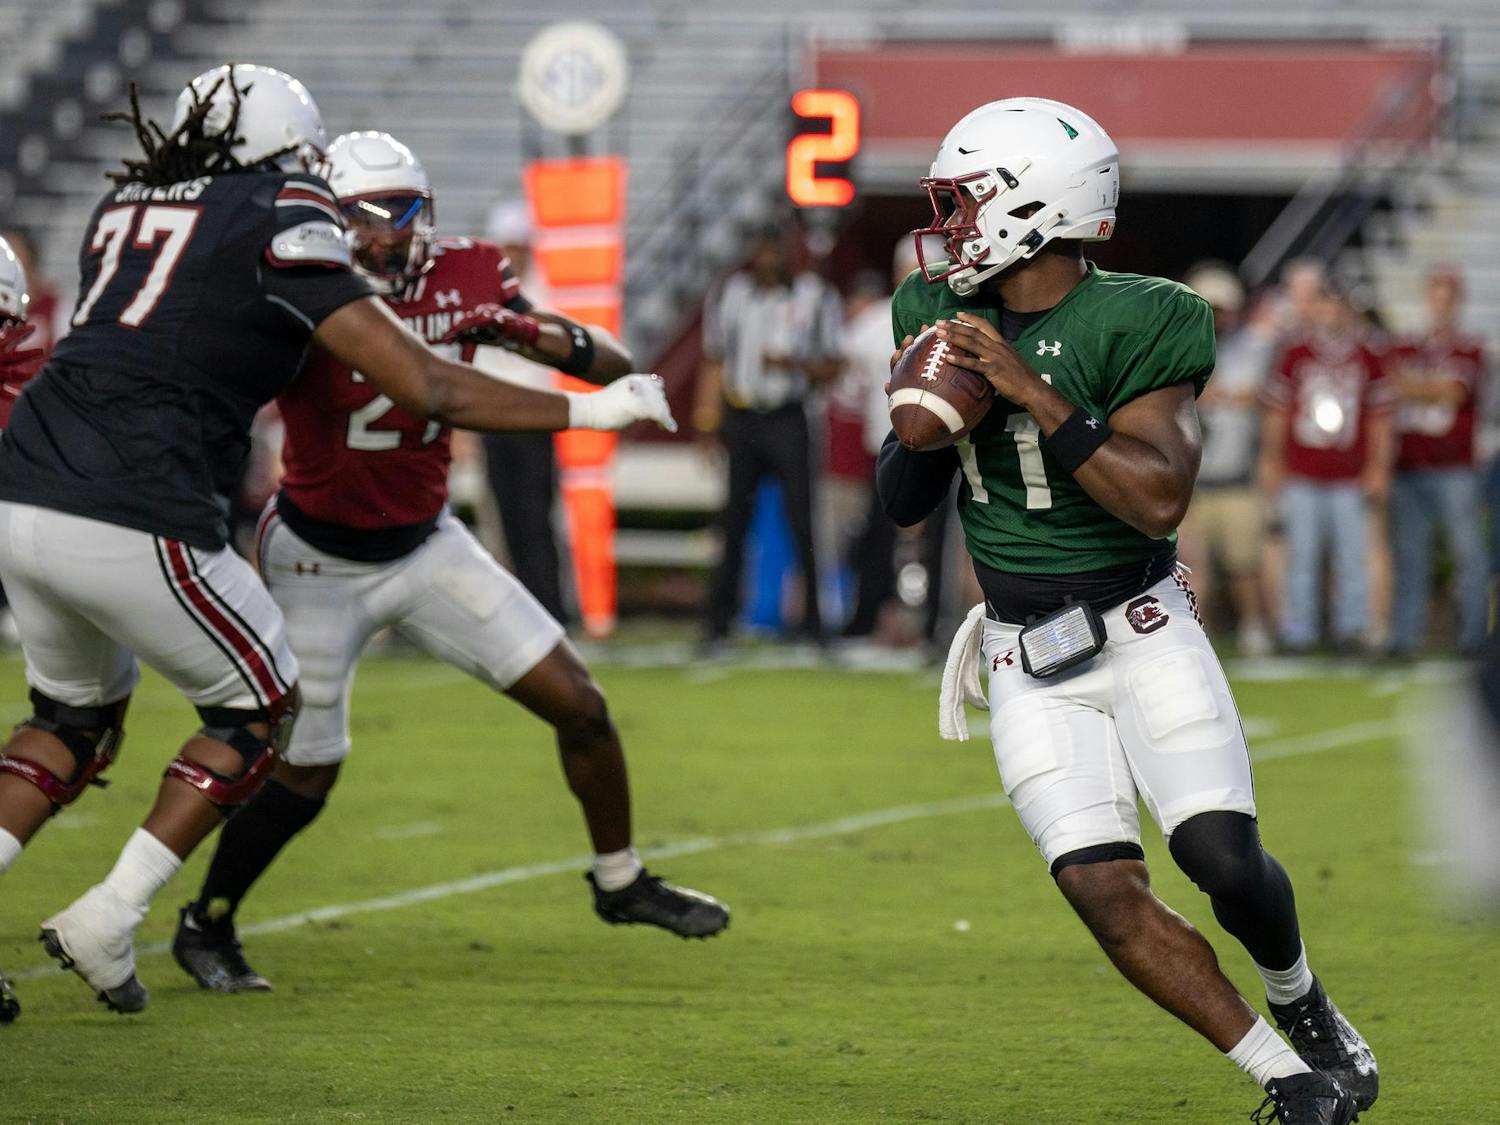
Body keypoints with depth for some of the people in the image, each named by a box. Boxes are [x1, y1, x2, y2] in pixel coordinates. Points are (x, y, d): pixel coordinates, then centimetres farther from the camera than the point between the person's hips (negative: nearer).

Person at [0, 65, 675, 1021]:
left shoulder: (126, 205, 19)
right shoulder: (280, 224, -1)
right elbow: (424, 389, -4)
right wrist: (590, 411, 6)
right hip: (132, 524, -7)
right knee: (259, 705, 16)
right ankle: (109, 919, 8)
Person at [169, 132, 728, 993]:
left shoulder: (464, 278, -10)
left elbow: (616, 367, -6)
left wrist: (529, 330, -26)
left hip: (427, 545, 5)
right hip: (321, 560, -5)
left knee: (579, 705, 2)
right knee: (305, 775, -5)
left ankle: (621, 881, 24)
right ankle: (206, 925, 20)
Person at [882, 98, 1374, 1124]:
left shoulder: (1130, 324, -14)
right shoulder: (942, 318, 2)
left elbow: (1160, 499, -24)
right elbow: (904, 503, 9)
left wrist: (1034, 394, -28)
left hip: (1141, 627, -4)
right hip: (1027, 661, 4)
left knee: (1223, 858, -16)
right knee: (1106, 894, -10)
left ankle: (1305, 1005, 17)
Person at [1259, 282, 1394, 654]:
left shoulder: (1367, 361, 6)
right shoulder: (1296, 357, 5)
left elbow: (1379, 419, 9)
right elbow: (1276, 413, 9)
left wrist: (1378, 470, 5)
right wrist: (1271, 462, 8)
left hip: (1349, 479, 0)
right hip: (1302, 477, 0)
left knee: (1351, 556, -1)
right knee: (1302, 556, 2)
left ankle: (1350, 630, 6)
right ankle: (1299, 633, 7)